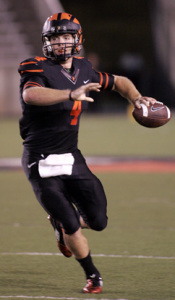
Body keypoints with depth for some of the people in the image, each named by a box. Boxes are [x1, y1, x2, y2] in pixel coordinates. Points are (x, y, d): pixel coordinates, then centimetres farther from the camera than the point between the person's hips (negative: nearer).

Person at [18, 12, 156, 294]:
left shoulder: (83, 70, 5)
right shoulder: (40, 70, -14)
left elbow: (119, 82, 22)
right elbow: (30, 94, -38)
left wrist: (136, 98, 2)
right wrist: (72, 94, -50)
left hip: (71, 159, 6)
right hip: (42, 163, -6)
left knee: (98, 221, 1)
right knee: (71, 224, -7)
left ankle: (61, 223, 33)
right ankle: (92, 275, 16)